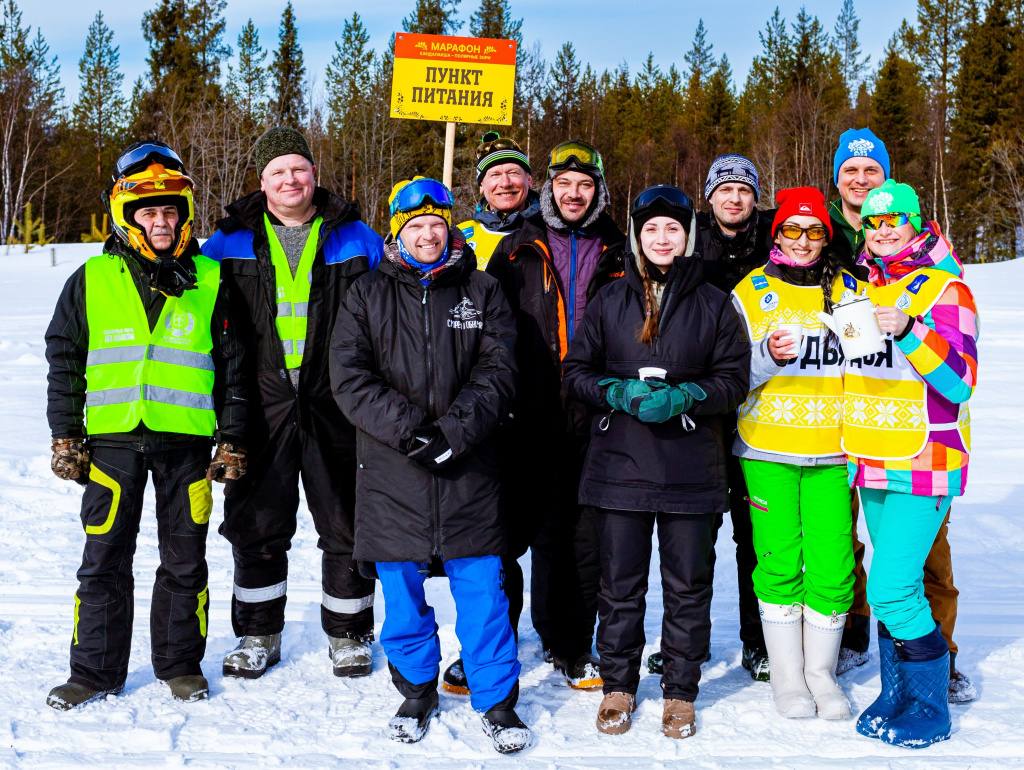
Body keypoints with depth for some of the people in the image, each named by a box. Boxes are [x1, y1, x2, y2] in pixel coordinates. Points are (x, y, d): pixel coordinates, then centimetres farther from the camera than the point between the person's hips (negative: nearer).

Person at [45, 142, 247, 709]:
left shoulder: (209, 283, 4)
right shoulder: (91, 281, 4)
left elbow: (232, 365, 8)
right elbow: (63, 362, 8)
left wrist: (231, 441, 4)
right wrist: (66, 437, 4)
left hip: (187, 440, 0)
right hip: (113, 439, 0)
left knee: (185, 560, 7)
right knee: (104, 558, 4)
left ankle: (181, 662, 23)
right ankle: (95, 670, 17)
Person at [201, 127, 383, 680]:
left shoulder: (354, 238, 6)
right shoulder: (231, 242, 7)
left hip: (336, 405, 0)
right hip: (261, 405, 1)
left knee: (347, 524, 6)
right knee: (255, 524, 7)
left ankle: (349, 635, 22)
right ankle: (258, 635, 23)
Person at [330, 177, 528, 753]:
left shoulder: (481, 291, 7)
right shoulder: (368, 296, 7)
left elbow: (498, 371, -2)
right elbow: (350, 377, -3)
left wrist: (454, 431, -15)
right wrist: (408, 428, -15)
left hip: (469, 471, -1)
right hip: (393, 473, 1)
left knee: (481, 588, 2)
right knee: (402, 592, 10)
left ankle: (497, 700, 17)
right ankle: (417, 691, 30)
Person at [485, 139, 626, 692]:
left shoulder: (617, 255, 12)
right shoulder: (517, 251, 9)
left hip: (590, 422, 1)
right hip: (525, 419, -1)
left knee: (581, 537, 7)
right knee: (507, 532, 1)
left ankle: (571, 647, 21)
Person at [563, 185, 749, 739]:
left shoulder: (714, 304, 6)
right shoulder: (610, 300, 8)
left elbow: (733, 378, 3)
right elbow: (577, 371, 8)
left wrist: (682, 397, -14)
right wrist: (621, 393, -12)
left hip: (691, 468, 0)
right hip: (620, 462, 1)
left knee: (688, 586, 6)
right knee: (619, 584, 7)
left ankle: (680, 691, 20)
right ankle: (618, 686, 22)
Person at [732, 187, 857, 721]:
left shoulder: (848, 290, 10)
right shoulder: (751, 292, 5)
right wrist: (767, 355, -16)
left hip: (831, 448, 2)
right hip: (768, 447, -1)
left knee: (833, 562, -2)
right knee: (780, 559, -1)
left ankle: (821, 672, 15)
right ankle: (787, 676, 14)